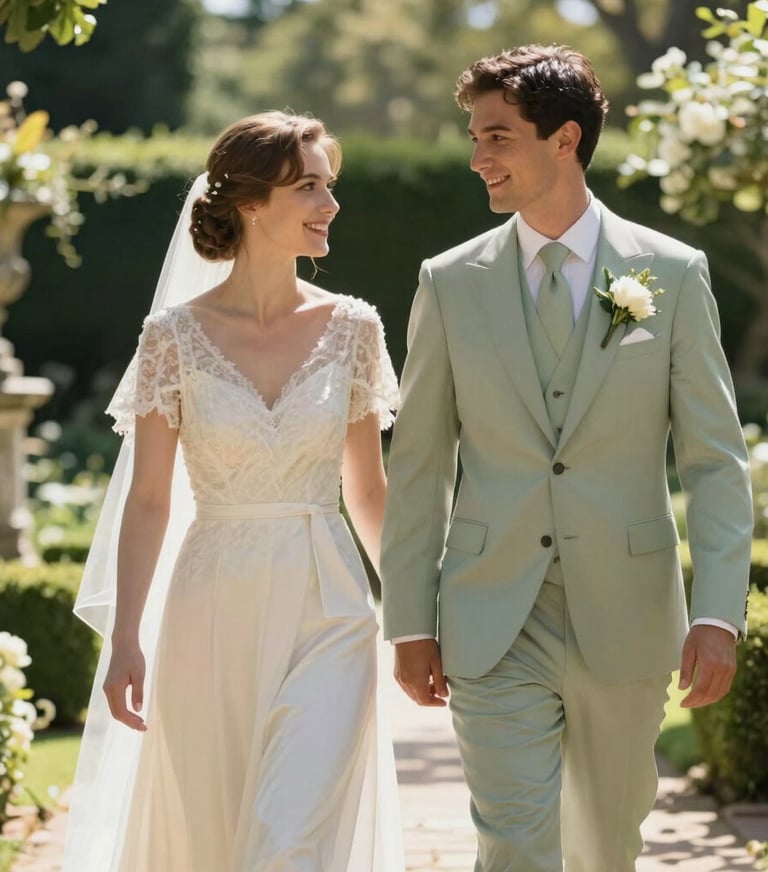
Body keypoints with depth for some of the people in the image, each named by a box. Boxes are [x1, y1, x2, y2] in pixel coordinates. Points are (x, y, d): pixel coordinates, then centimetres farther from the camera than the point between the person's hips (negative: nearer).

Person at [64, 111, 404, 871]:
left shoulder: (351, 327, 1)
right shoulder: (176, 334, -4)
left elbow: (367, 488, 9)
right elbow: (148, 500, -3)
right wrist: (125, 638, -9)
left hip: (327, 615, 0)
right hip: (214, 615, 0)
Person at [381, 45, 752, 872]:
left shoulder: (672, 274, -1)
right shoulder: (450, 283, 2)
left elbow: (715, 458, -2)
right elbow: (417, 465, 5)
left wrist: (717, 613, -11)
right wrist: (408, 621, 2)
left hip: (624, 617, 0)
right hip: (493, 625, 0)